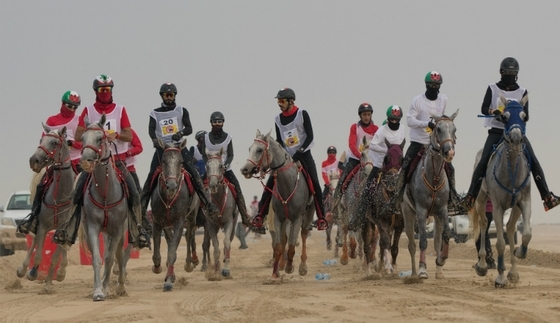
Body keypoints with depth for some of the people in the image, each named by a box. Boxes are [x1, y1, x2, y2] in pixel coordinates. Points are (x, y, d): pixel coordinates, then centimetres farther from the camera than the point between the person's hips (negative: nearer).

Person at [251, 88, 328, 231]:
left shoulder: (302, 114, -8)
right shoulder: (278, 119, 4)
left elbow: (310, 136, -11)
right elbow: (279, 141, 6)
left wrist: (299, 152, -19)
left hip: (303, 154, -4)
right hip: (286, 155, 4)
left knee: (314, 183, -17)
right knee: (270, 183, -7)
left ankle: (321, 218, -12)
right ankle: (260, 215, -3)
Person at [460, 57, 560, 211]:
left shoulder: (522, 92, 7)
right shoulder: (492, 89, 6)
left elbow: (526, 116, 0)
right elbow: (484, 108, -6)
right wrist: (495, 112, -27)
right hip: (496, 132, -1)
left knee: (534, 161, -13)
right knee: (483, 161, -17)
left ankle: (547, 196, -12)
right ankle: (471, 195, -13)